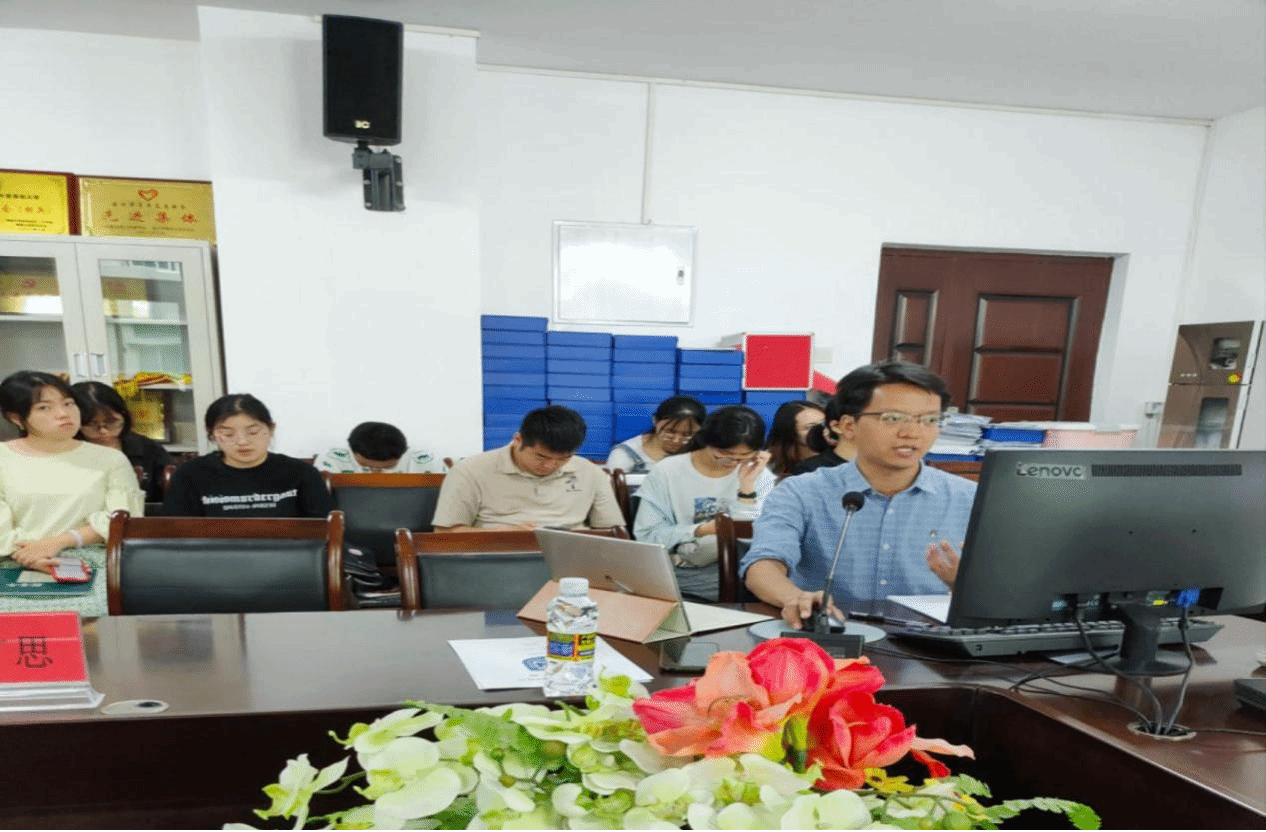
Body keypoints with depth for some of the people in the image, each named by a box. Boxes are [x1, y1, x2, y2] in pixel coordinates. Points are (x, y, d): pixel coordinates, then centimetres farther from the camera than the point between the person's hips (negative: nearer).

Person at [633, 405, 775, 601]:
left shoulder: (759, 475, 0)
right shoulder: (667, 472, -4)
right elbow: (647, 535, -9)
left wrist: (747, 485, -16)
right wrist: (700, 530, -22)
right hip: (680, 572, -2)